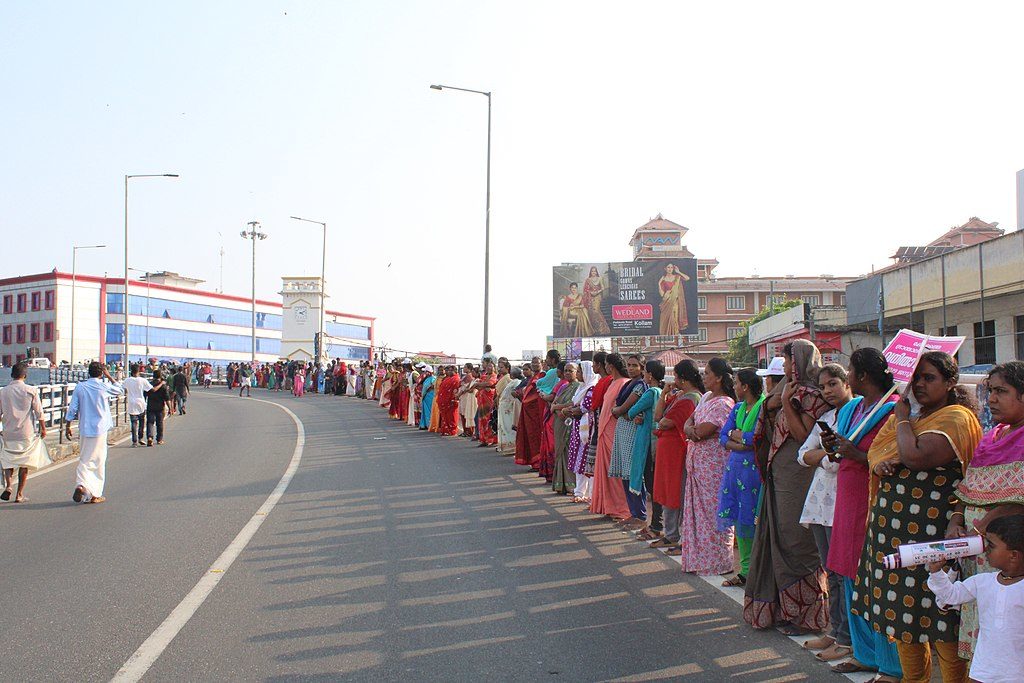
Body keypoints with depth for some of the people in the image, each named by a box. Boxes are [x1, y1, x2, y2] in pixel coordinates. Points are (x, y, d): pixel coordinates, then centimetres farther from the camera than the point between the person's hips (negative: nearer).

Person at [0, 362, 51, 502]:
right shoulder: (31, 391, -7)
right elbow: (39, 412, -5)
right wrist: (43, 428, 6)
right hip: (27, 433, -2)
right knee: (24, 464, 7)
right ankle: (19, 495, 8)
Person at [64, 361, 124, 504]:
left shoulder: (80, 387, 0)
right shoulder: (104, 387, -7)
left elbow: (72, 408, 1)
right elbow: (121, 391, 13)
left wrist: (67, 426, 10)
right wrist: (109, 377, 14)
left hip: (85, 429, 2)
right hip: (100, 429, -2)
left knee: (85, 460, 12)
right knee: (98, 461, 6)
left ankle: (81, 484, -13)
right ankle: (94, 495, 8)